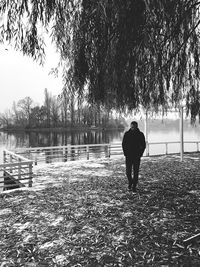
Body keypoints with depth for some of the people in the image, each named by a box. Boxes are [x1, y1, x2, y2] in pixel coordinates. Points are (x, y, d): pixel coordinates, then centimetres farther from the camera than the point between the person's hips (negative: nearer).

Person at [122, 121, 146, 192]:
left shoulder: (140, 134, -1)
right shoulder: (127, 134, 0)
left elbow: (143, 145, 5)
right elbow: (123, 144, 6)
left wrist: (140, 154, -4)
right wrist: (125, 153, -2)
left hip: (137, 156, 0)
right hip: (128, 156, 1)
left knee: (136, 172, 1)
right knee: (128, 172, 1)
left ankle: (134, 186, 12)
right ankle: (130, 182, 30)